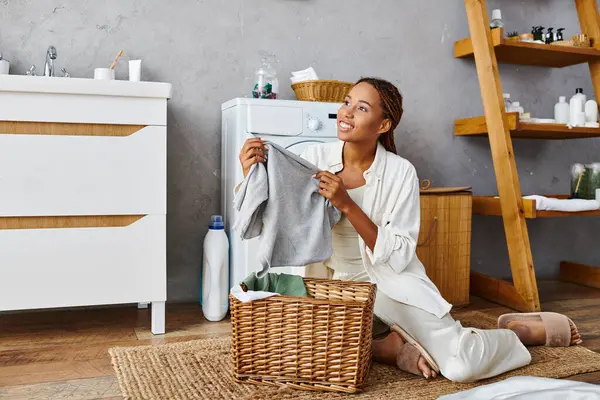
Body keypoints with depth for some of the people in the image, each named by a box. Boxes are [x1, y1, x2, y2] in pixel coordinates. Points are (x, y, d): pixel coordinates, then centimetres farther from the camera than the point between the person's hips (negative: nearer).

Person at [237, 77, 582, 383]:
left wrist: (346, 205, -27)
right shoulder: (314, 160, -8)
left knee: (462, 367, -18)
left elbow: (396, 257, -16)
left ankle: (519, 330, 15)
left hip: (392, 283, -2)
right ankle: (390, 344, -1)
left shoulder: (400, 172, -13)